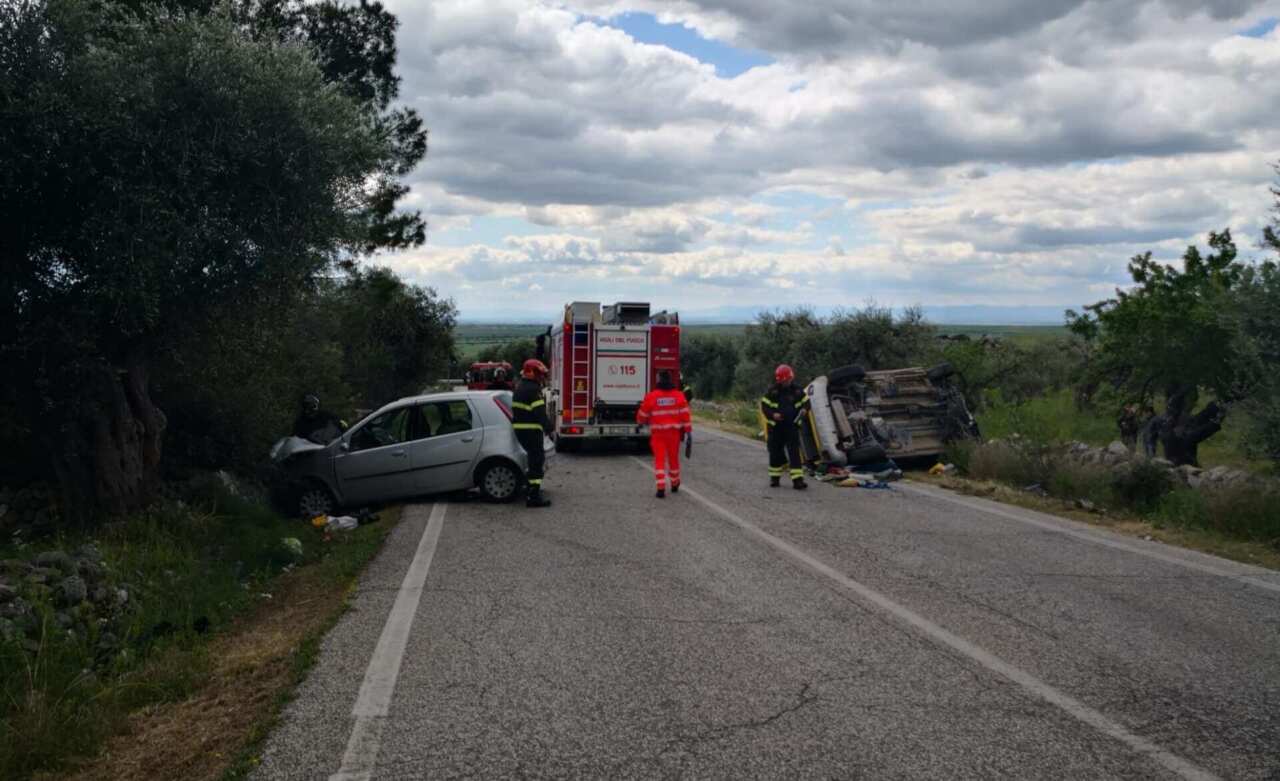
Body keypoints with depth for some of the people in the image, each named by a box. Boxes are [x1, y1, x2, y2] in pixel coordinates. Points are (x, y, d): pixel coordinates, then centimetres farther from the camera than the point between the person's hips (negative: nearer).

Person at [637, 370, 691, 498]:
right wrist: (687, 430, -3)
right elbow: (685, 414, -7)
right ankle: (675, 484, 33)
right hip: (674, 433, 2)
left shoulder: (651, 396, -7)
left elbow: (643, 414, 3)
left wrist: (640, 422, 25)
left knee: (659, 460, -1)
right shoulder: (679, 396, -2)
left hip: (658, 433, -2)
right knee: (673, 458, 17)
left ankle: (661, 488, -12)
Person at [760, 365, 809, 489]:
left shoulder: (797, 391, 2)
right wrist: (772, 415, -20)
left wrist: (804, 409, -10)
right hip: (775, 427, 0)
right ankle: (774, 478, 24)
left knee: (794, 453, -8)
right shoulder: (772, 392, -3)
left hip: (792, 426, 0)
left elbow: (806, 401, 12)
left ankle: (797, 479, -12)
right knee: (776, 453, 7)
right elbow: (764, 406, -2)